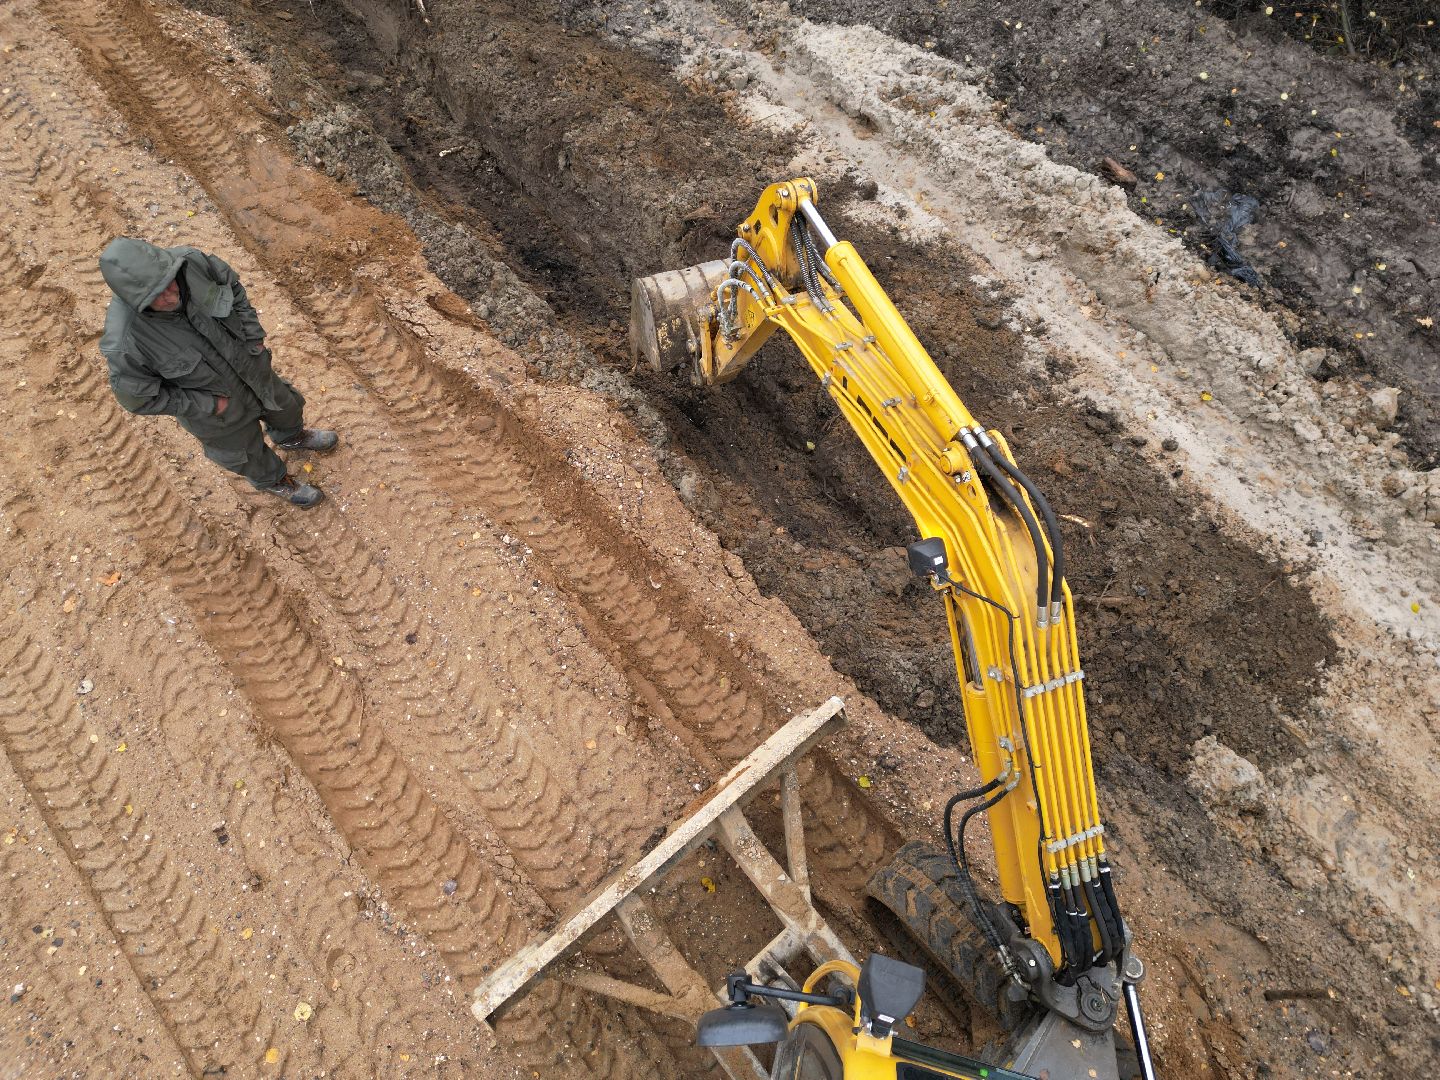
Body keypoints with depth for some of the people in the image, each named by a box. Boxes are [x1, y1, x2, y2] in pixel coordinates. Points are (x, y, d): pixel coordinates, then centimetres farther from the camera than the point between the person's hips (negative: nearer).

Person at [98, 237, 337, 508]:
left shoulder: (192, 263, -30)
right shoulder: (126, 345, -38)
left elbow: (233, 287, -8)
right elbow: (140, 397, -22)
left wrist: (255, 337, -9)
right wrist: (207, 405, -19)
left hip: (248, 362, 4)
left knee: (285, 406, 31)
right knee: (245, 450, 24)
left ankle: (291, 436, 67)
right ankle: (274, 480, 58)